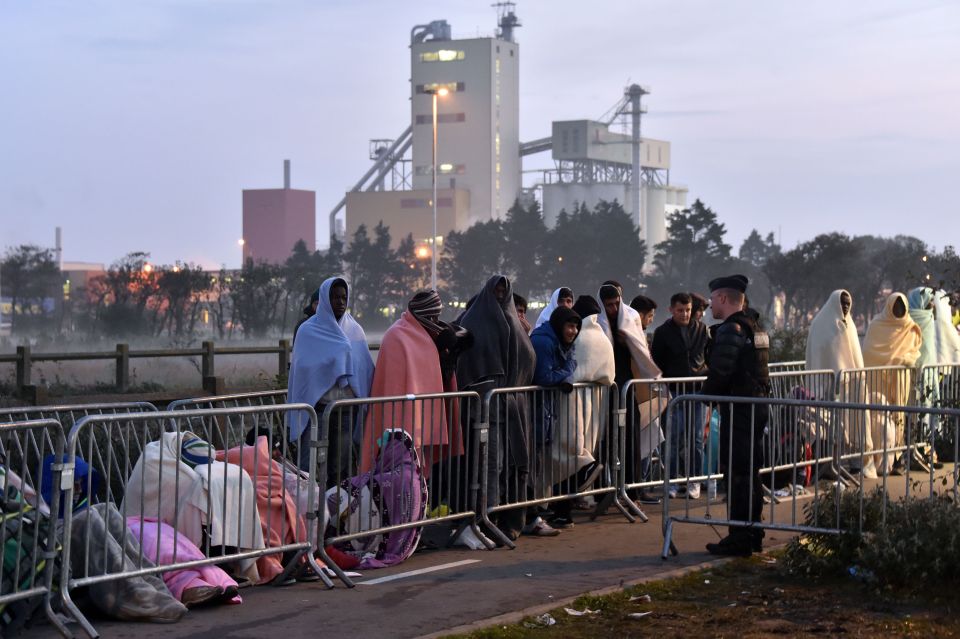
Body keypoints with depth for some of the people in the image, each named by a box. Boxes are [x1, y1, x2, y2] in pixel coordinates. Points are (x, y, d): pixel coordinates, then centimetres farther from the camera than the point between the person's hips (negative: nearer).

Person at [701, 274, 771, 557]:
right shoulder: (755, 328, 16)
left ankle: (739, 538, -3)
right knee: (750, 472, 15)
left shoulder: (730, 329, -15)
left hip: (738, 408, -10)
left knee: (736, 473, -5)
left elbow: (719, 372, -21)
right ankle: (753, 534, 22)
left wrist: (706, 395, -3)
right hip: (759, 404, 10)